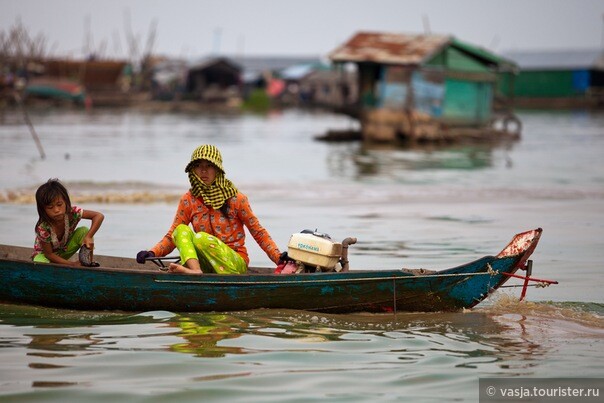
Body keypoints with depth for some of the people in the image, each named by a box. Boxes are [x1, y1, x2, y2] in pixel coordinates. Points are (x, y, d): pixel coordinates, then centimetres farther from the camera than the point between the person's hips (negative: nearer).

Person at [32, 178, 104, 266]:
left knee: (84, 231, -20)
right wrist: (72, 264, -31)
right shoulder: (43, 228, -35)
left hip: (64, 250, 4)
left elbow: (99, 216, -24)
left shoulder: (72, 213, -29)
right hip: (44, 253, -4)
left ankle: (87, 263, -13)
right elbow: (49, 254, -26)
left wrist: (88, 237, -37)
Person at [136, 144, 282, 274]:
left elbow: (258, 232, 2)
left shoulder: (235, 198, -2)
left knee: (201, 238, -27)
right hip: (206, 263, 3)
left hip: (236, 263, -3)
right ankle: (196, 271, -45)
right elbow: (171, 236, 5)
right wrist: (152, 253, -14)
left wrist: (279, 258, -9)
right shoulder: (188, 200, 6)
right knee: (182, 230, -21)